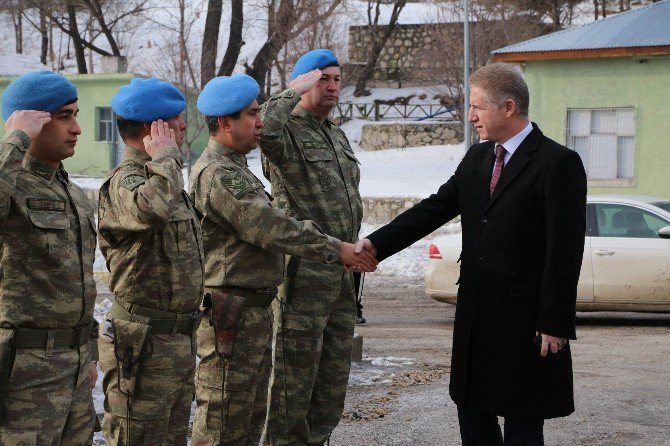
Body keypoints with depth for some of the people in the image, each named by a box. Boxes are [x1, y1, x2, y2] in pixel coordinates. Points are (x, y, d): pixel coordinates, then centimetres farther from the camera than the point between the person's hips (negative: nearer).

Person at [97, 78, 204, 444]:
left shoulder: (158, 177, 16)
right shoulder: (123, 182, -16)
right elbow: (153, 208, -42)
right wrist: (165, 156, -25)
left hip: (180, 341, 10)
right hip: (144, 345, -10)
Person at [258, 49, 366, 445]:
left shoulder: (338, 136, 19)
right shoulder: (288, 132, -7)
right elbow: (264, 129, -35)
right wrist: (294, 92, -20)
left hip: (343, 275, 8)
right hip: (304, 275, -8)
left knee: (333, 379, 14)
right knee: (295, 377, -2)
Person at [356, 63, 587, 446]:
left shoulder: (559, 163, -13)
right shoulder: (477, 159, 11)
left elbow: (566, 251, -15)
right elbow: (433, 210, 7)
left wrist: (555, 324, -17)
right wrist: (377, 244, -6)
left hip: (525, 321, -7)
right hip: (475, 314, 7)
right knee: (472, 411, 14)